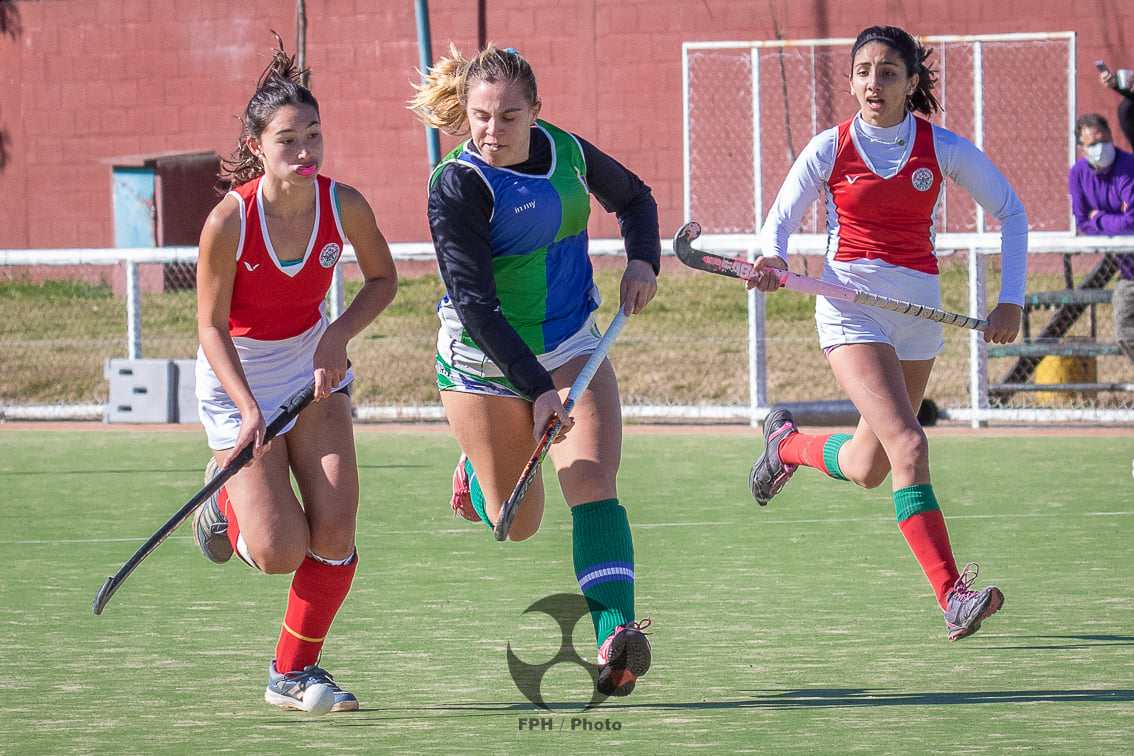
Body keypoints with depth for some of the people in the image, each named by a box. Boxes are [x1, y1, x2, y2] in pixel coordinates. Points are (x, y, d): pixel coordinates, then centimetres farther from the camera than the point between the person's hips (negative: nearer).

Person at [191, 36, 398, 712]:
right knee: (280, 551, -12)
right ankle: (228, 495, 25)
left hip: (315, 364, 3)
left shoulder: (344, 206, -15)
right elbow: (212, 326, -16)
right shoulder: (229, 221, -24)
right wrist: (248, 409, -26)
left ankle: (295, 672, 10)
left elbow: (383, 277, 4)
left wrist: (341, 333, -12)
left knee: (335, 525, -10)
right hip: (237, 376, -3)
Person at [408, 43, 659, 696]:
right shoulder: (459, 183, -21)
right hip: (486, 361, -3)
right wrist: (537, 388, -32)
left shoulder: (567, 151, -5)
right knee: (516, 525, 9)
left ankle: (615, 638, -29)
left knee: (593, 487, -18)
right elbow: (474, 300, -26)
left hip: (571, 349, 3)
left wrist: (643, 260, -2)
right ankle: (478, 470, 45)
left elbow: (634, 197, 18)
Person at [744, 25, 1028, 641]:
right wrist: (773, 259, -18)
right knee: (909, 446, -21)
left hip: (917, 308, 3)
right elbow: (779, 221, 6)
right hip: (851, 306, -3)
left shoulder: (941, 149, -1)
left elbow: (1011, 213, 8)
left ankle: (788, 443, 43)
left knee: (869, 468, 10)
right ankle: (951, 596, -20)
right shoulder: (829, 150, -3)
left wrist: (1010, 301, -1)